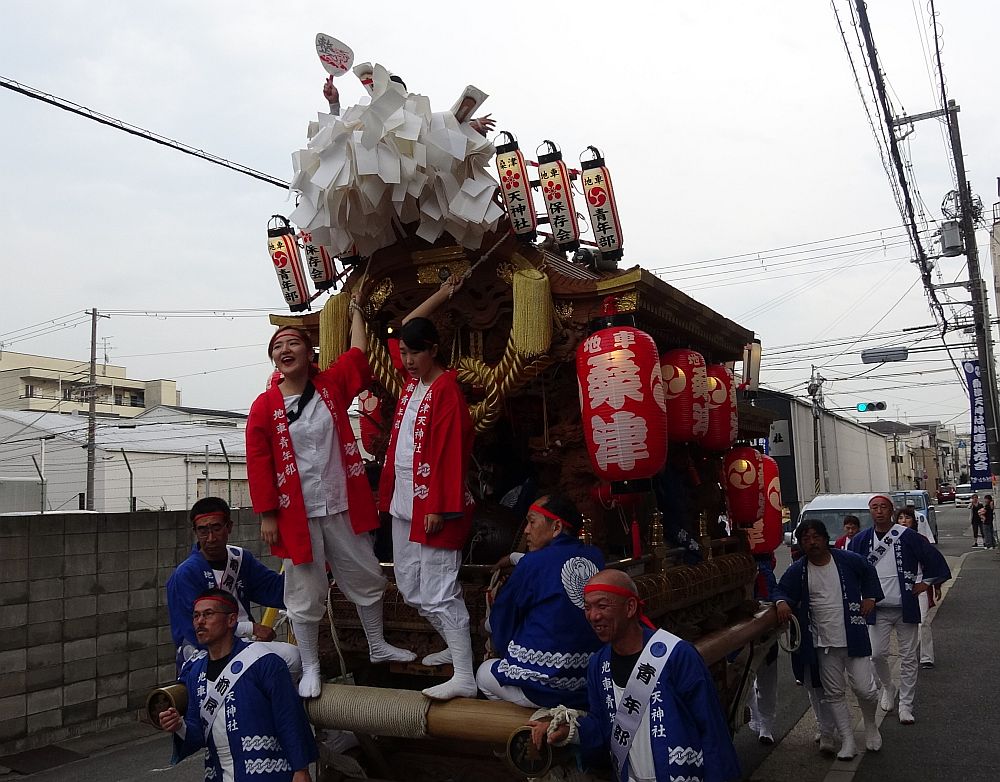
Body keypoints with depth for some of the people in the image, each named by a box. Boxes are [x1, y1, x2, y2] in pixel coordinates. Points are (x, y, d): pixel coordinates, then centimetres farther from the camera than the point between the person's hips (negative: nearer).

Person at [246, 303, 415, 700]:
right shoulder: (265, 405, -7)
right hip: (296, 514, -3)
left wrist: (355, 312, 22)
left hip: (342, 505, 3)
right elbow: (258, 464, -6)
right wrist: (267, 515, -8)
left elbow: (358, 354, 13)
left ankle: (377, 645, 37)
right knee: (305, 593, 7)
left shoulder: (331, 384, 1)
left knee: (366, 578, 16)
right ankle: (310, 669, 25)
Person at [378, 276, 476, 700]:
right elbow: (405, 327, 27)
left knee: (438, 592, -8)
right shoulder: (411, 384, 12)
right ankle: (456, 647, 29)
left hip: (432, 506, -9)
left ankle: (464, 677, -2)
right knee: (411, 587, 14)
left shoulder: (446, 389, -13)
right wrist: (440, 296, 26)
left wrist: (439, 507, -20)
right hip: (404, 505, 9)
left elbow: (449, 452, -18)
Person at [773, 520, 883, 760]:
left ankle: (871, 725, 30)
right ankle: (848, 741, 22)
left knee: (865, 688, -1)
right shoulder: (797, 570, -3)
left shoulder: (848, 560, -5)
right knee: (834, 694, 8)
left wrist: (870, 597, 5)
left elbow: (869, 573, 14)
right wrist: (782, 602, -19)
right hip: (823, 644, 2)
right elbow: (782, 590, 2)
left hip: (854, 638, -2)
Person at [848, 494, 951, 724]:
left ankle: (905, 705, 15)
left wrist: (926, 583, 1)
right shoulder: (860, 540, 1)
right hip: (877, 609, 1)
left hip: (905, 607, -1)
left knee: (908, 657, 4)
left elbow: (933, 558, 2)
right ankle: (888, 688, 27)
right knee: (877, 654, -2)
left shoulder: (907, 537, -6)